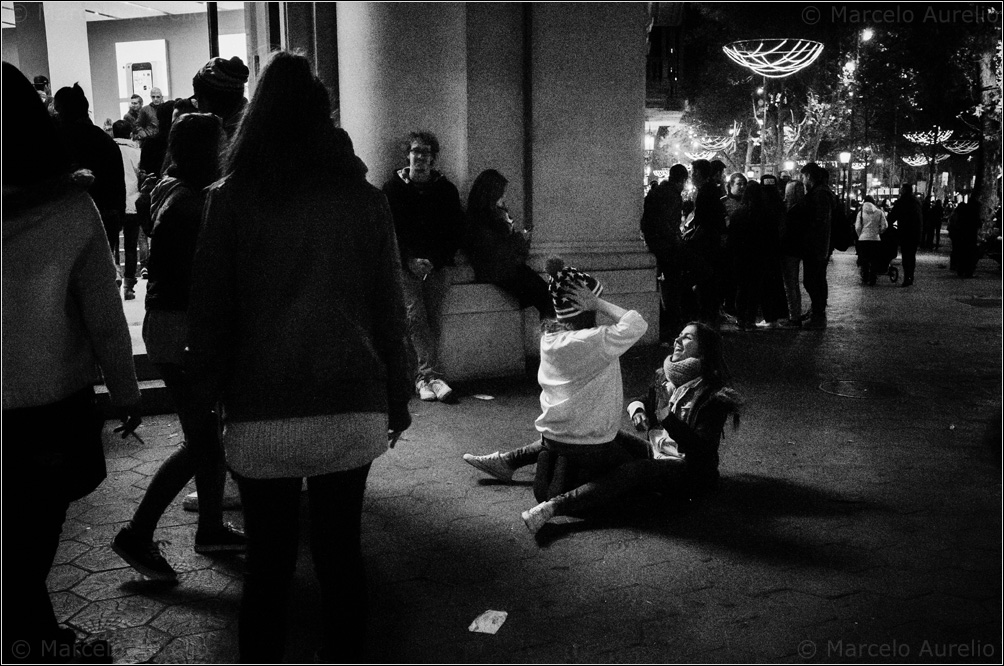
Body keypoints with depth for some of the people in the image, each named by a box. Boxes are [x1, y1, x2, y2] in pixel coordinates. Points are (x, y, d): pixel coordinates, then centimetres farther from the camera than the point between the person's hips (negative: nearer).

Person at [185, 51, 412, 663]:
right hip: (353, 407, 1)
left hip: (261, 415, -1)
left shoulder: (231, 200, -3)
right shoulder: (364, 199, 0)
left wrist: (207, 394, 12)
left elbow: (209, 311, 0)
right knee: (342, 552, 14)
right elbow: (390, 309, 4)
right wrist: (398, 398, 13)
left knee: (269, 563, 11)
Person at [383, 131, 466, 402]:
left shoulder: (446, 189, 10)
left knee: (434, 319, -10)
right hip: (405, 264, -1)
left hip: (437, 265, 1)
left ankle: (423, 377, -6)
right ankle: (432, 375, -21)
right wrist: (410, 261, -10)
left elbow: (456, 232, 8)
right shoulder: (392, 188, 7)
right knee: (415, 315, -17)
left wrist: (433, 261, -5)